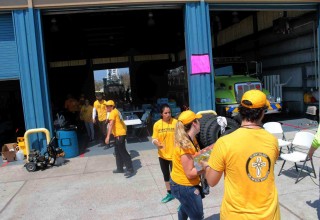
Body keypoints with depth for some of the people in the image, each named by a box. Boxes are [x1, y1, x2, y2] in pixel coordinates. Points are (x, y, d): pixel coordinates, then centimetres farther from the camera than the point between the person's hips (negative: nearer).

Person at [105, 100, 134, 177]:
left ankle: (130, 170, -4)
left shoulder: (113, 113, -15)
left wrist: (108, 136, -32)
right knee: (118, 152, 17)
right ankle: (120, 168, 26)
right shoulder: (116, 111, 14)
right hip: (119, 133, 10)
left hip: (119, 134, -10)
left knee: (123, 152, -7)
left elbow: (111, 125, -26)